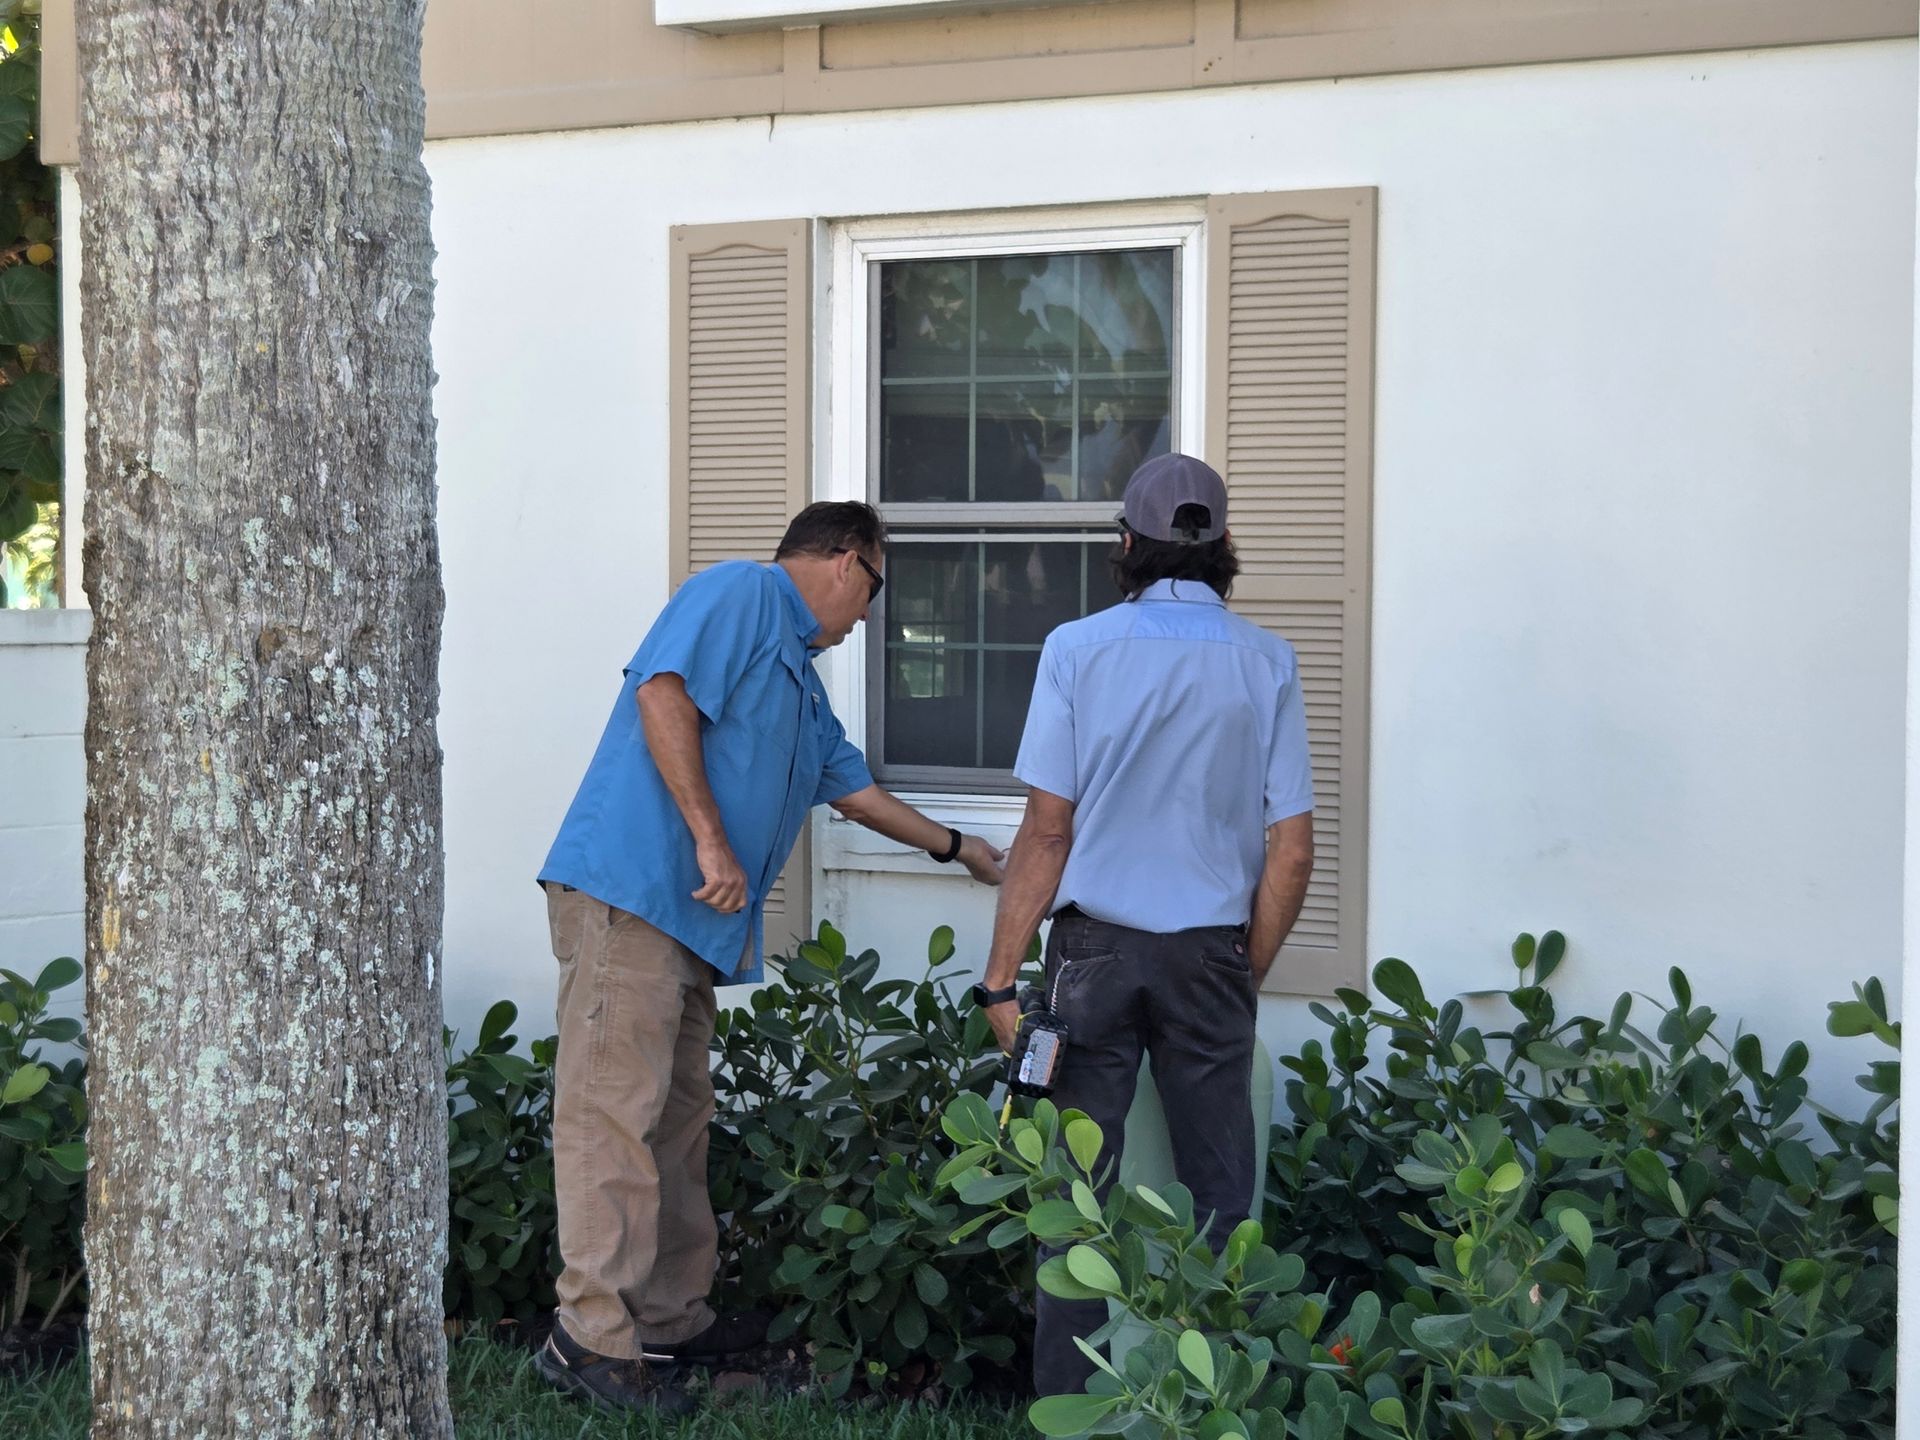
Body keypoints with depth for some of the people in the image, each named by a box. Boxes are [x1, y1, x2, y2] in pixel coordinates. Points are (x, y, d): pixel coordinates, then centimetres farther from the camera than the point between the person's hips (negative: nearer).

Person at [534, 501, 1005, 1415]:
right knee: (615, 1113, -10)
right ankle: (593, 1336, -10)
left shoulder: (799, 675, 28)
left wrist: (956, 848, 50)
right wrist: (713, 841, -19)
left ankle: (671, 1320, 18)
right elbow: (663, 696, -17)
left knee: (678, 1119, 11)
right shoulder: (741, 594, -2)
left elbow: (854, 789, 41)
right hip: (629, 890, -10)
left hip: (690, 923, 10)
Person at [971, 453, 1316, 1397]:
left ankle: (1069, 1400, 7)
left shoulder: (1079, 649, -4)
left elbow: (1047, 831, -7)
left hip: (1095, 947, -1)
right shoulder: (1266, 663, 1)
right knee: (1218, 1192, 8)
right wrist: (1247, 976, 13)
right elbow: (1291, 849, 0)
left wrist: (1002, 980, -2)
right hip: (1211, 954, 1)